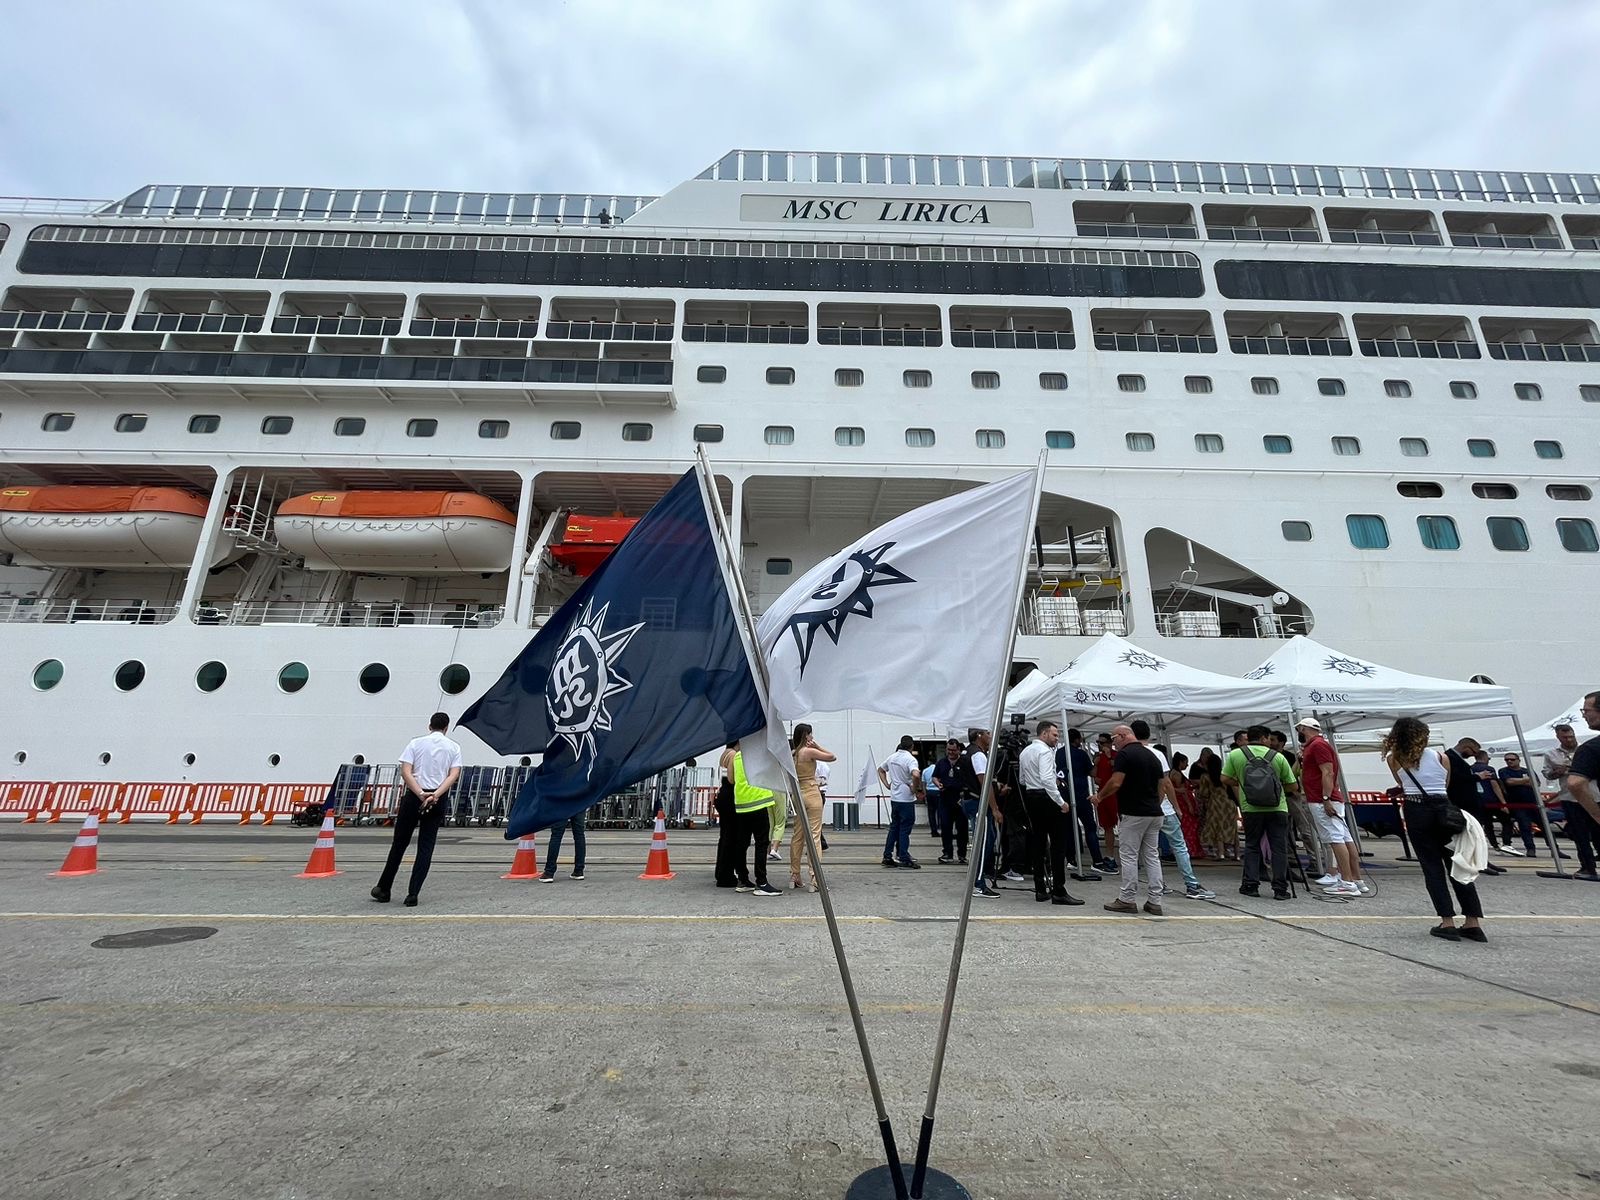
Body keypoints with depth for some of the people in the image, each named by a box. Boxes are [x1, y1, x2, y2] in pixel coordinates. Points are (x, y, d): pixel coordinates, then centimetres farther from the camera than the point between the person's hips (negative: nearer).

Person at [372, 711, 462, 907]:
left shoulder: (415, 743, 5)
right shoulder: (454, 747, 6)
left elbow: (405, 771, -7)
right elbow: (454, 775, -7)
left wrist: (421, 794, -14)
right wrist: (435, 795, -14)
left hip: (414, 796, 0)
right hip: (438, 801, 0)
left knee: (399, 844, 13)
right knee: (426, 848, 5)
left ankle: (384, 890, 23)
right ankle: (412, 894, 3)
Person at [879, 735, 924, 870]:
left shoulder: (892, 757, 9)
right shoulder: (910, 759, -15)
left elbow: (880, 769, 22)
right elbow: (916, 775, -33)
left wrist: (887, 784, 15)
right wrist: (915, 789, -17)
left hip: (894, 798, 7)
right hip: (907, 799, -7)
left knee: (894, 827, 15)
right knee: (905, 829, 0)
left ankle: (887, 857, 17)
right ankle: (904, 859, 3)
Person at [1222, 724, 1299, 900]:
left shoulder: (1235, 755, 1)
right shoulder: (1278, 756, 2)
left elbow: (1225, 779, 1)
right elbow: (1293, 786, 6)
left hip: (1251, 809, 0)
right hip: (1277, 809, 0)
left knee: (1252, 846, 12)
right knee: (1279, 848, 7)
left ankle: (1250, 885, 11)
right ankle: (1280, 889, 7)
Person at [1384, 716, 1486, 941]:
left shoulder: (1394, 759, 4)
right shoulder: (1440, 757, 9)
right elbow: (1447, 787, 10)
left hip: (1416, 811, -2)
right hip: (1443, 809, 2)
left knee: (1432, 866, 3)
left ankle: (1448, 922, 0)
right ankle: (1473, 922, 11)